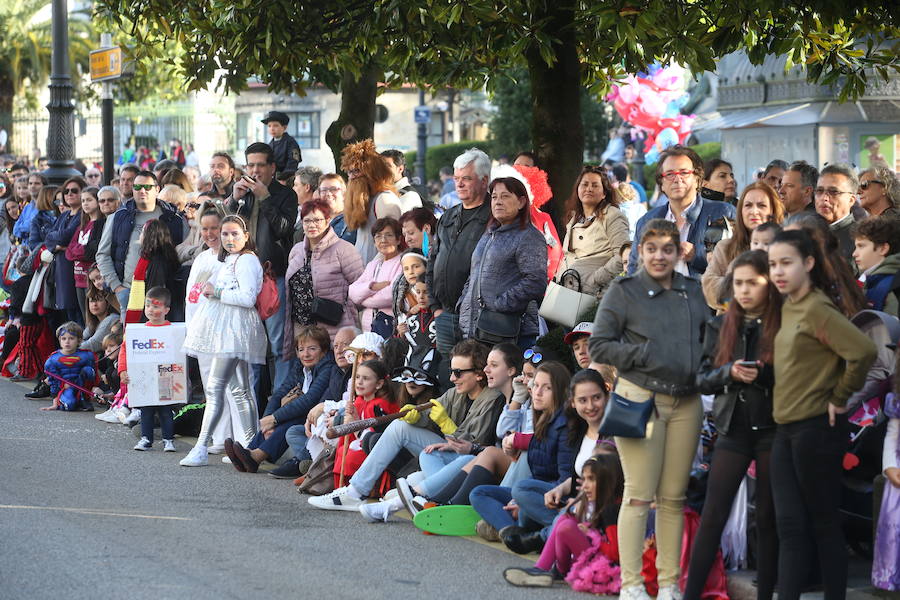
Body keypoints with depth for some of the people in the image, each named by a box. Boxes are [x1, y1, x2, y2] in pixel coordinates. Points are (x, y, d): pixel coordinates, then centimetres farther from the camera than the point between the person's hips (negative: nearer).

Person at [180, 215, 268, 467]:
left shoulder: (246, 260, -10)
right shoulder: (230, 260, 21)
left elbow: (248, 298, -19)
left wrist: (216, 291, -14)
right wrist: (212, 292, 13)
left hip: (235, 329, -11)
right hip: (226, 330, 11)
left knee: (214, 387, -15)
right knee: (240, 389, 10)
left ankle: (201, 448, -19)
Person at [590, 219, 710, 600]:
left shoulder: (692, 291, 12)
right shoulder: (623, 291, -2)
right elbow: (598, 346, -3)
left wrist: (705, 369, 5)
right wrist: (644, 354, -13)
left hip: (686, 403, 4)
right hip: (640, 400, -4)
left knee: (673, 497, 7)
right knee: (639, 495, -5)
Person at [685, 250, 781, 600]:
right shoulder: (721, 327, 7)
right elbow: (703, 380, 4)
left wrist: (763, 374, -20)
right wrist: (730, 372, -16)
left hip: (772, 429, -2)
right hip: (733, 429, 2)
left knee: (768, 518, 5)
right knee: (712, 516, -1)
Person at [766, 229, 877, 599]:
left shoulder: (816, 309, -14)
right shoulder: (788, 308, 11)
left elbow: (863, 352, -25)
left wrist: (839, 398, -15)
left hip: (816, 429, -8)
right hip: (786, 430, 8)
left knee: (823, 523, 0)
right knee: (789, 525, 5)